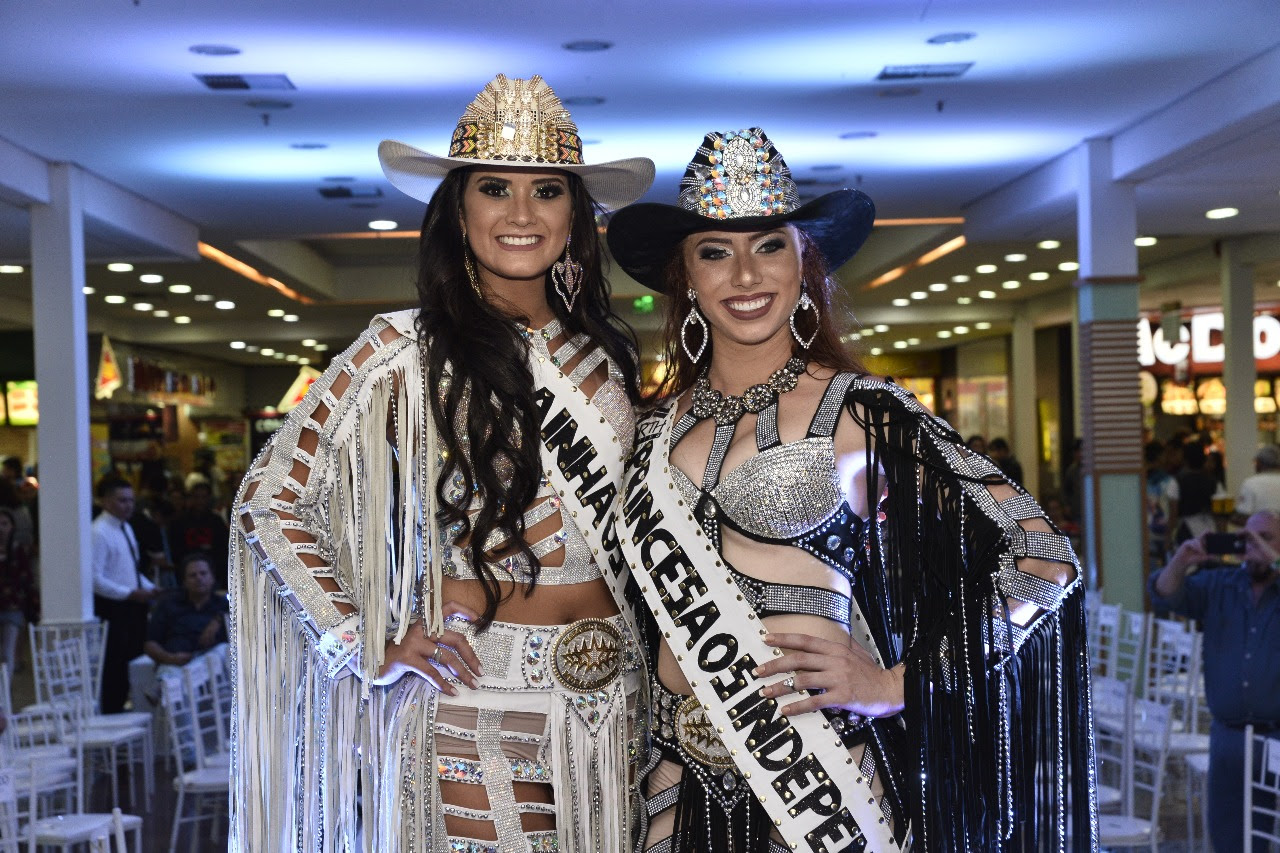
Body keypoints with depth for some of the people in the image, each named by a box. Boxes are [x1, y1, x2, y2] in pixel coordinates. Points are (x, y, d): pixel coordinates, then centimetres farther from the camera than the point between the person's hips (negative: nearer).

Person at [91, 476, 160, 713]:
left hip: (133, 605, 9)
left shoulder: (125, 528, 13)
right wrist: (131, 593, -22)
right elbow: (95, 580, -21)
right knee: (115, 668, -2)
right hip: (113, 607, -9)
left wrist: (150, 588, 5)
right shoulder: (98, 533, -16)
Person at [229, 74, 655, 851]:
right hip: (472, 710, -4)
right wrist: (371, 648, -9)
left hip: (607, 705, 5)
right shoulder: (407, 353, -7)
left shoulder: (607, 355, 7)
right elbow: (271, 498, -5)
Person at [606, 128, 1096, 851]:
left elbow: (1042, 559, -8)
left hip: (819, 783, -4)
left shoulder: (862, 411, -6)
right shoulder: (658, 433, 7)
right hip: (686, 792, 4)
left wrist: (895, 685, -12)